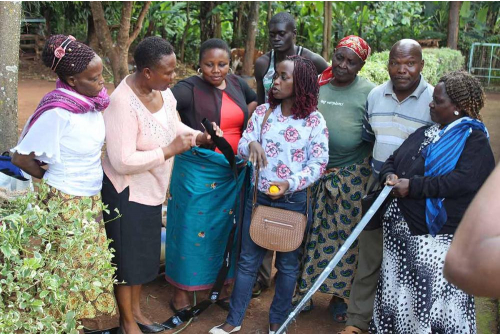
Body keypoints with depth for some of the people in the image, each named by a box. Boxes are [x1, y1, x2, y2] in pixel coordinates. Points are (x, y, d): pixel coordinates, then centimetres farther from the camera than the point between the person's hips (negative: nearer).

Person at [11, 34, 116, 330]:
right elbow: (21, 157, -17)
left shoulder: (94, 101, -3)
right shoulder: (58, 112, -24)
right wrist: (53, 178, -2)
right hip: (66, 202, -7)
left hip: (92, 198, 7)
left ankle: (94, 322, 34)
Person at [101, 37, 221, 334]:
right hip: (127, 191, -8)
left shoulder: (162, 89, -5)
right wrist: (170, 150, -26)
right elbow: (123, 161, -30)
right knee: (127, 256, 9)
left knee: (144, 253, 20)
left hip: (151, 188, 8)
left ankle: (136, 310, 40)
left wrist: (199, 137, -6)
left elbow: (173, 124, 12)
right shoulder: (123, 103, -29)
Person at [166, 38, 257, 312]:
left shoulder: (237, 84, 7)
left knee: (225, 228, 14)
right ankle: (182, 290, 21)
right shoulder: (189, 88, -11)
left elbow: (258, 102, 25)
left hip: (233, 172, 5)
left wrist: (252, 109, 5)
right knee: (192, 227, 4)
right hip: (198, 172, -5)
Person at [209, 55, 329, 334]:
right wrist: (251, 145, -24)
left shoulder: (314, 120, -7)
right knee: (248, 260, 10)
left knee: (288, 264, 12)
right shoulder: (263, 112, 1)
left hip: (293, 200, -2)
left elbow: (318, 163, -8)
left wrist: (290, 183, -21)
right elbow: (242, 146, 0)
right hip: (259, 196, 2)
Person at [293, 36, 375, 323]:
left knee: (345, 235, 7)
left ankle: (339, 295, 24)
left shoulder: (369, 93, -6)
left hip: (352, 177, -3)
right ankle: (304, 290, 26)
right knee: (309, 231, 10)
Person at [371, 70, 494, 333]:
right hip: (402, 230, 7)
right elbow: (392, 160, 20)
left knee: (438, 300, -2)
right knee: (397, 293, 18)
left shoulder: (474, 141, -8)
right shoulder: (424, 133, 15)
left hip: (439, 237, -7)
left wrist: (413, 186, -22)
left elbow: (463, 181, -24)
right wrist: (389, 175, -5)